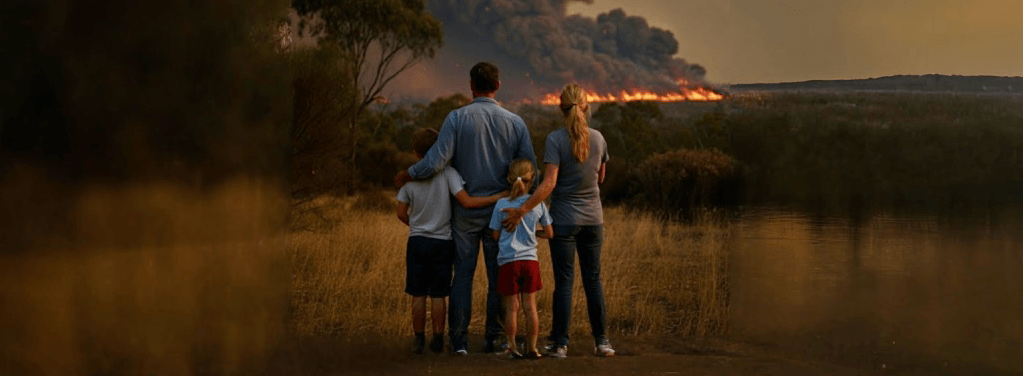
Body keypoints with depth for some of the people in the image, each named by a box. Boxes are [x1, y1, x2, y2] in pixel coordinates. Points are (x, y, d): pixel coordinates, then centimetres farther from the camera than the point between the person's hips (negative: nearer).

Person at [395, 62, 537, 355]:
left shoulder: (457, 118, -8)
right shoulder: (514, 122, 0)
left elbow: (436, 162, -15)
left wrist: (405, 176, 1)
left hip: (466, 209, -1)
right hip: (500, 211, 1)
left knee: (463, 273, 6)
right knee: (498, 275, 9)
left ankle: (459, 338, 5)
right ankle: (494, 338, 13)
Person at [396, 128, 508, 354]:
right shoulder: (447, 173, -10)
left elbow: (402, 213, 1)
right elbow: (466, 201, -19)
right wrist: (498, 197, -12)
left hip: (417, 242, 1)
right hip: (443, 242, -1)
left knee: (418, 295, 8)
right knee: (438, 295, 7)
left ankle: (419, 340, 11)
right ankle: (438, 339, 11)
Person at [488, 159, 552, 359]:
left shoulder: (501, 204, -4)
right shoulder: (538, 204, 0)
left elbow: (496, 235, 1)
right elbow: (549, 233, 7)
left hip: (508, 261, -1)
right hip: (530, 260, 2)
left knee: (511, 307, 4)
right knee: (530, 306, 7)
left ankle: (512, 348, 7)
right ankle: (531, 348, 10)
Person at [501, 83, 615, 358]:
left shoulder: (555, 139, -11)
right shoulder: (598, 138, 2)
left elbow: (549, 183, -20)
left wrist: (522, 210, -20)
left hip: (564, 219, -3)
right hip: (593, 219, 4)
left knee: (564, 281, 0)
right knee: (593, 280, 10)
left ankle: (560, 343, 3)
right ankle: (601, 341, 11)